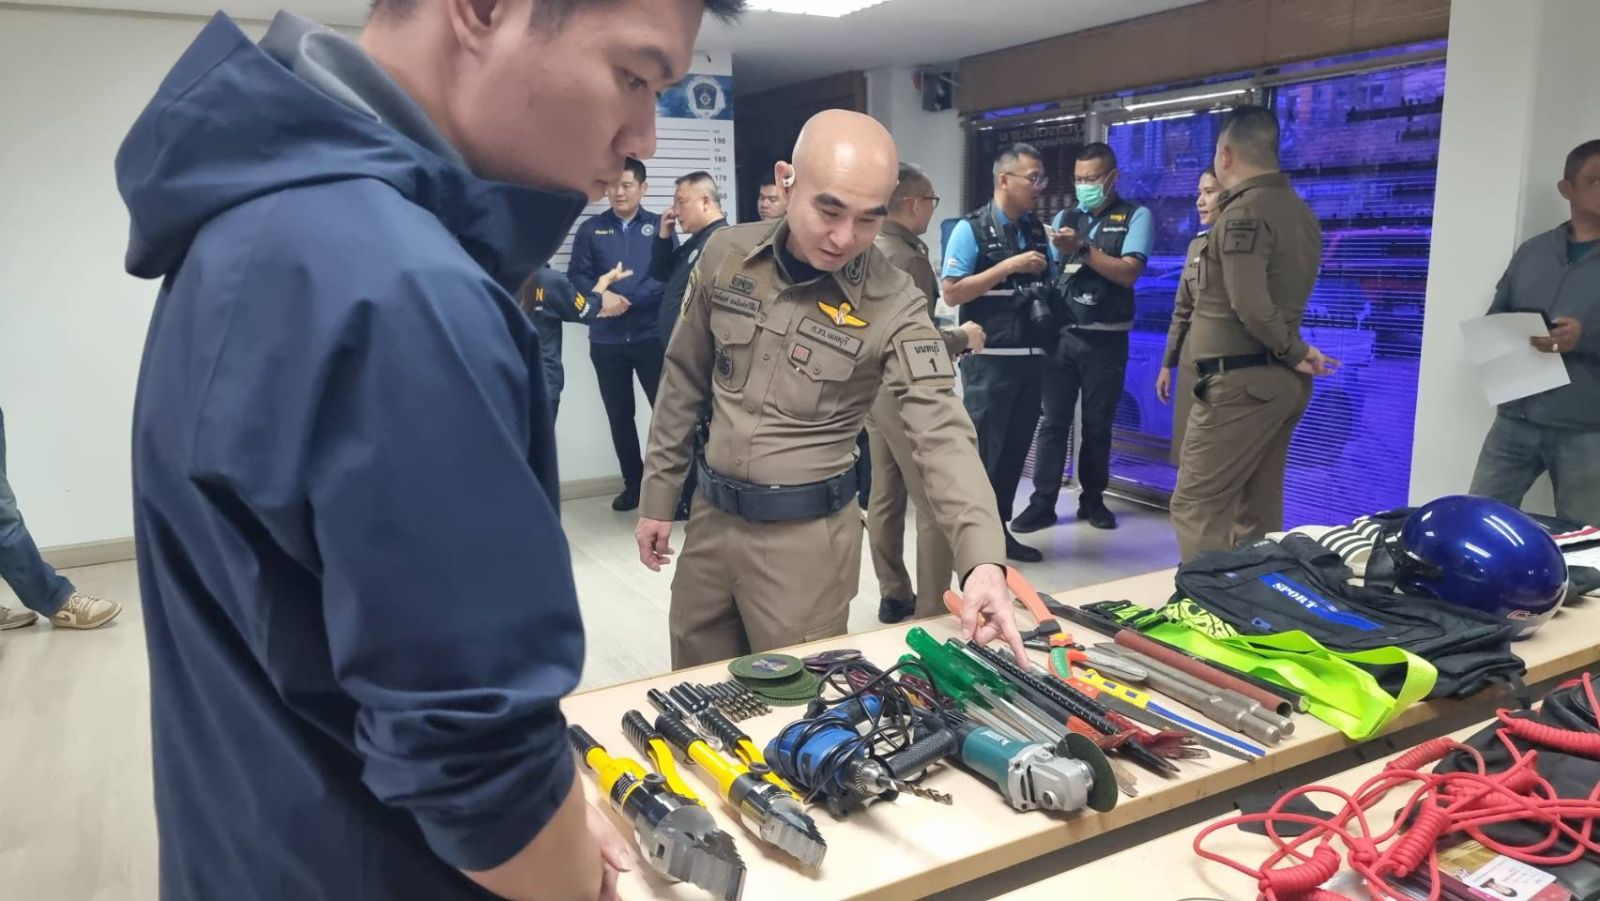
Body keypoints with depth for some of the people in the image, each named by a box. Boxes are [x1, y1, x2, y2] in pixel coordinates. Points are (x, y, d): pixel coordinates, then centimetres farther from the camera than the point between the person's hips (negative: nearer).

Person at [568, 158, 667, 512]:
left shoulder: (658, 226, 5)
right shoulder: (590, 229, 9)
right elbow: (575, 276, 3)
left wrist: (627, 299, -15)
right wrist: (600, 295, -17)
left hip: (651, 335, -2)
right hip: (606, 339, 2)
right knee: (619, 414, 10)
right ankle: (634, 483, 23)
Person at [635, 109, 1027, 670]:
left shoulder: (895, 307, -16)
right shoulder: (725, 255, -5)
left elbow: (942, 434, -23)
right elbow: (685, 382, 6)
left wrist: (983, 560, -38)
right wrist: (658, 496, 9)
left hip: (807, 534, -4)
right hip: (711, 516, 4)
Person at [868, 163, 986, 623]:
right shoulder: (907, 258, -19)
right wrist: (963, 338, -6)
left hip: (873, 384, 10)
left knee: (885, 496, 14)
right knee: (937, 503, -2)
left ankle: (893, 596, 24)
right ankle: (932, 609, 2)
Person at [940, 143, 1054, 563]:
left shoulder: (1037, 231, 13)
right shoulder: (971, 229, -5)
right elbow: (952, 293, -12)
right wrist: (1009, 267, -15)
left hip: (1032, 356, 6)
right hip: (989, 359, -6)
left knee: (1016, 448, 11)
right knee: (982, 450, -1)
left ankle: (999, 528, 22)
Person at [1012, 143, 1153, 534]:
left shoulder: (1135, 217, 1)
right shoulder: (1065, 217, 12)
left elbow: (1128, 273, -12)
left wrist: (1082, 248, -17)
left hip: (1106, 337, -2)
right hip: (1062, 334, 2)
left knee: (1098, 423, 9)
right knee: (1053, 421, 1)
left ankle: (1092, 500, 21)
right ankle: (1042, 502, 5)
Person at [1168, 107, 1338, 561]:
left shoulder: (1244, 211, -12)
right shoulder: (1298, 209, 15)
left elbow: (1249, 303, -20)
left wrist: (1293, 353, -10)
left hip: (1241, 380, -9)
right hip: (1280, 380, 9)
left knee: (1196, 507, -7)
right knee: (1258, 511, 13)